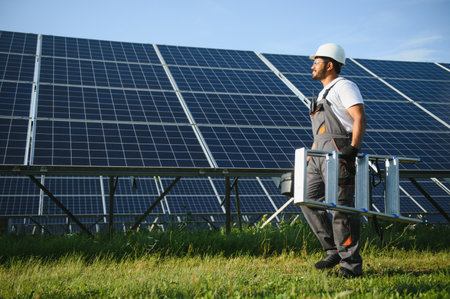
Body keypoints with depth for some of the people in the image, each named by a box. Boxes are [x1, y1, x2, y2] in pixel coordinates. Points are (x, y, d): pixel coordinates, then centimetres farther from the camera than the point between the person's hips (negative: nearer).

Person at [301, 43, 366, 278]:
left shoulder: (344, 86, 0)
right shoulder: (324, 94, 27)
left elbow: (360, 118, -14)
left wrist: (354, 147, -28)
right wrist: (308, 159, 23)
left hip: (339, 153, -9)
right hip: (320, 155, 9)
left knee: (341, 207, -9)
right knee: (309, 201, 3)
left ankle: (351, 264, -1)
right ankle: (334, 251, 11)